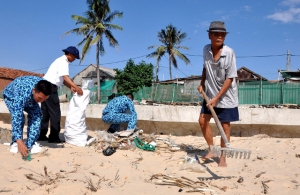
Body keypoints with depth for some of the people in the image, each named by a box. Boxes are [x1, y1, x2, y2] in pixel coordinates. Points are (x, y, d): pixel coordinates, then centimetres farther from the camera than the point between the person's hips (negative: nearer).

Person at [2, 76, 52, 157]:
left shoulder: (43, 87, -33)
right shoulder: (22, 94, -49)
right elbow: (16, 117, -52)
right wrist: (19, 141, -56)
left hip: (30, 97, 5)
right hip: (11, 95, -4)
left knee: (36, 115, -16)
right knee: (19, 118, -27)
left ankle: (30, 145, -7)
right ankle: (15, 143, -6)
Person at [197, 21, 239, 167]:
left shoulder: (229, 52, -19)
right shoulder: (206, 50, -4)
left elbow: (230, 78, -18)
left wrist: (217, 98, -21)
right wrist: (202, 84, 5)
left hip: (226, 95, -5)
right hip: (211, 93, 5)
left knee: (225, 126, 1)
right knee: (203, 120, 4)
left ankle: (222, 158, 14)